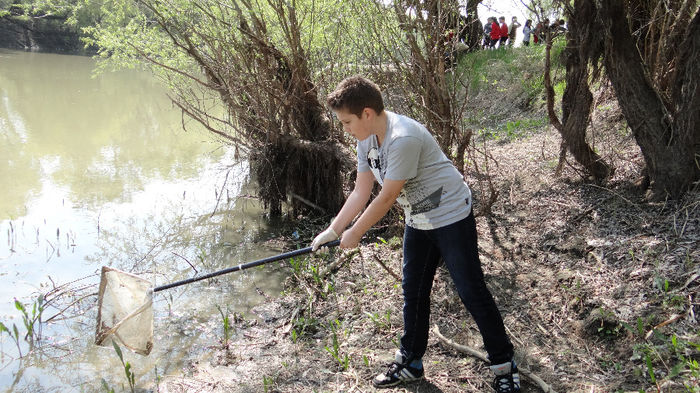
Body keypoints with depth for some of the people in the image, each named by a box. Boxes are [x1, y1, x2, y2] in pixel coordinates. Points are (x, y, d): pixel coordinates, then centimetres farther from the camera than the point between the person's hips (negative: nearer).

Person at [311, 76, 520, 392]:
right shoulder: (366, 139, -2)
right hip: (418, 222, 9)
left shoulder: (403, 138, -31)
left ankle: (504, 365, 16)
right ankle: (410, 363, 29)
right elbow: (360, 192, 1)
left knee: (471, 292, -1)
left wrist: (354, 233, -14)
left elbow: (386, 198, -26)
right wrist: (332, 231, -3)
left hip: (451, 216, -9)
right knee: (413, 291, 14)